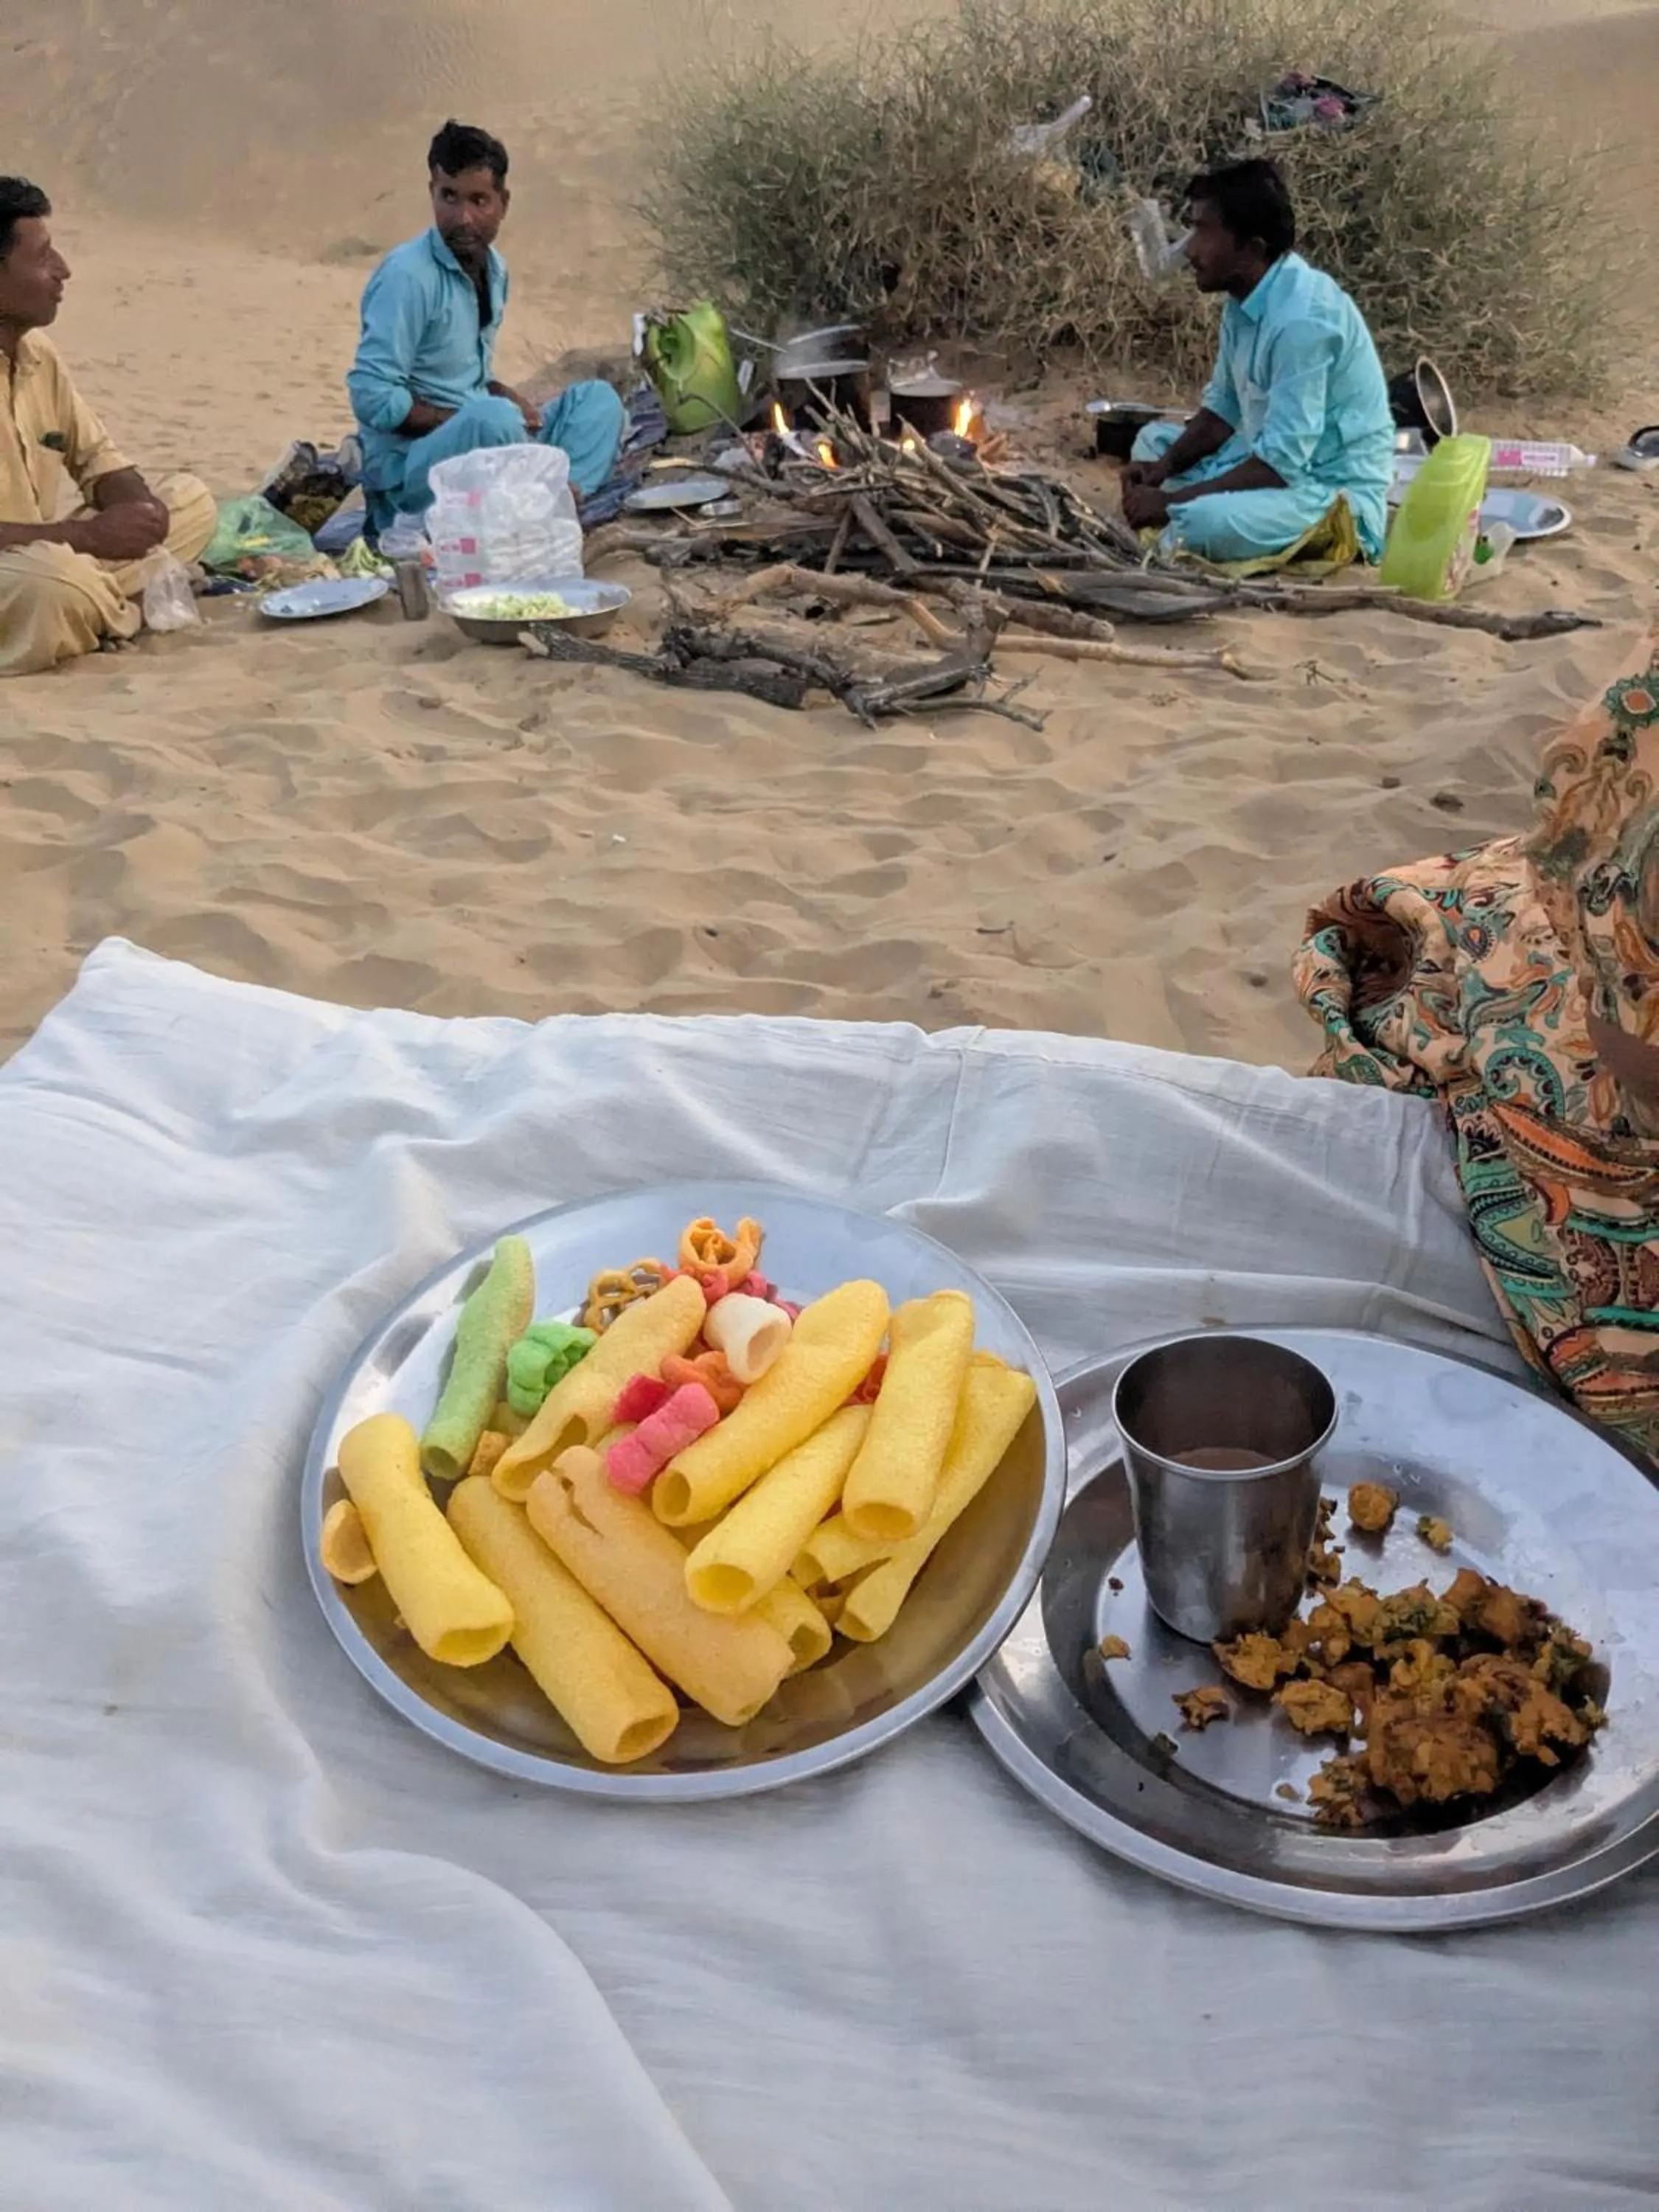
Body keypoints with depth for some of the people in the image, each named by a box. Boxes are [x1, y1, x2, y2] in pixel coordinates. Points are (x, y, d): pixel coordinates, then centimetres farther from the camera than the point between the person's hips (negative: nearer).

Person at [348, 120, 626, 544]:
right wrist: (465, 422, -19)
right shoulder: (407, 275, -17)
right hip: (406, 466, -9)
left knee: (596, 399, 3)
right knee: (494, 419, -37)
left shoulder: (493, 269, 9)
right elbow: (372, 397, -21)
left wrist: (505, 396, -2)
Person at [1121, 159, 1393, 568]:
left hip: (1337, 493, -10)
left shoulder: (1302, 318, -26)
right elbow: (1223, 409, 15)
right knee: (1153, 441, 19)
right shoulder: (1246, 300, 3)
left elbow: (1282, 463, -29)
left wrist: (1171, 501, -25)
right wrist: (1166, 466, -5)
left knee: (1197, 526, -35)